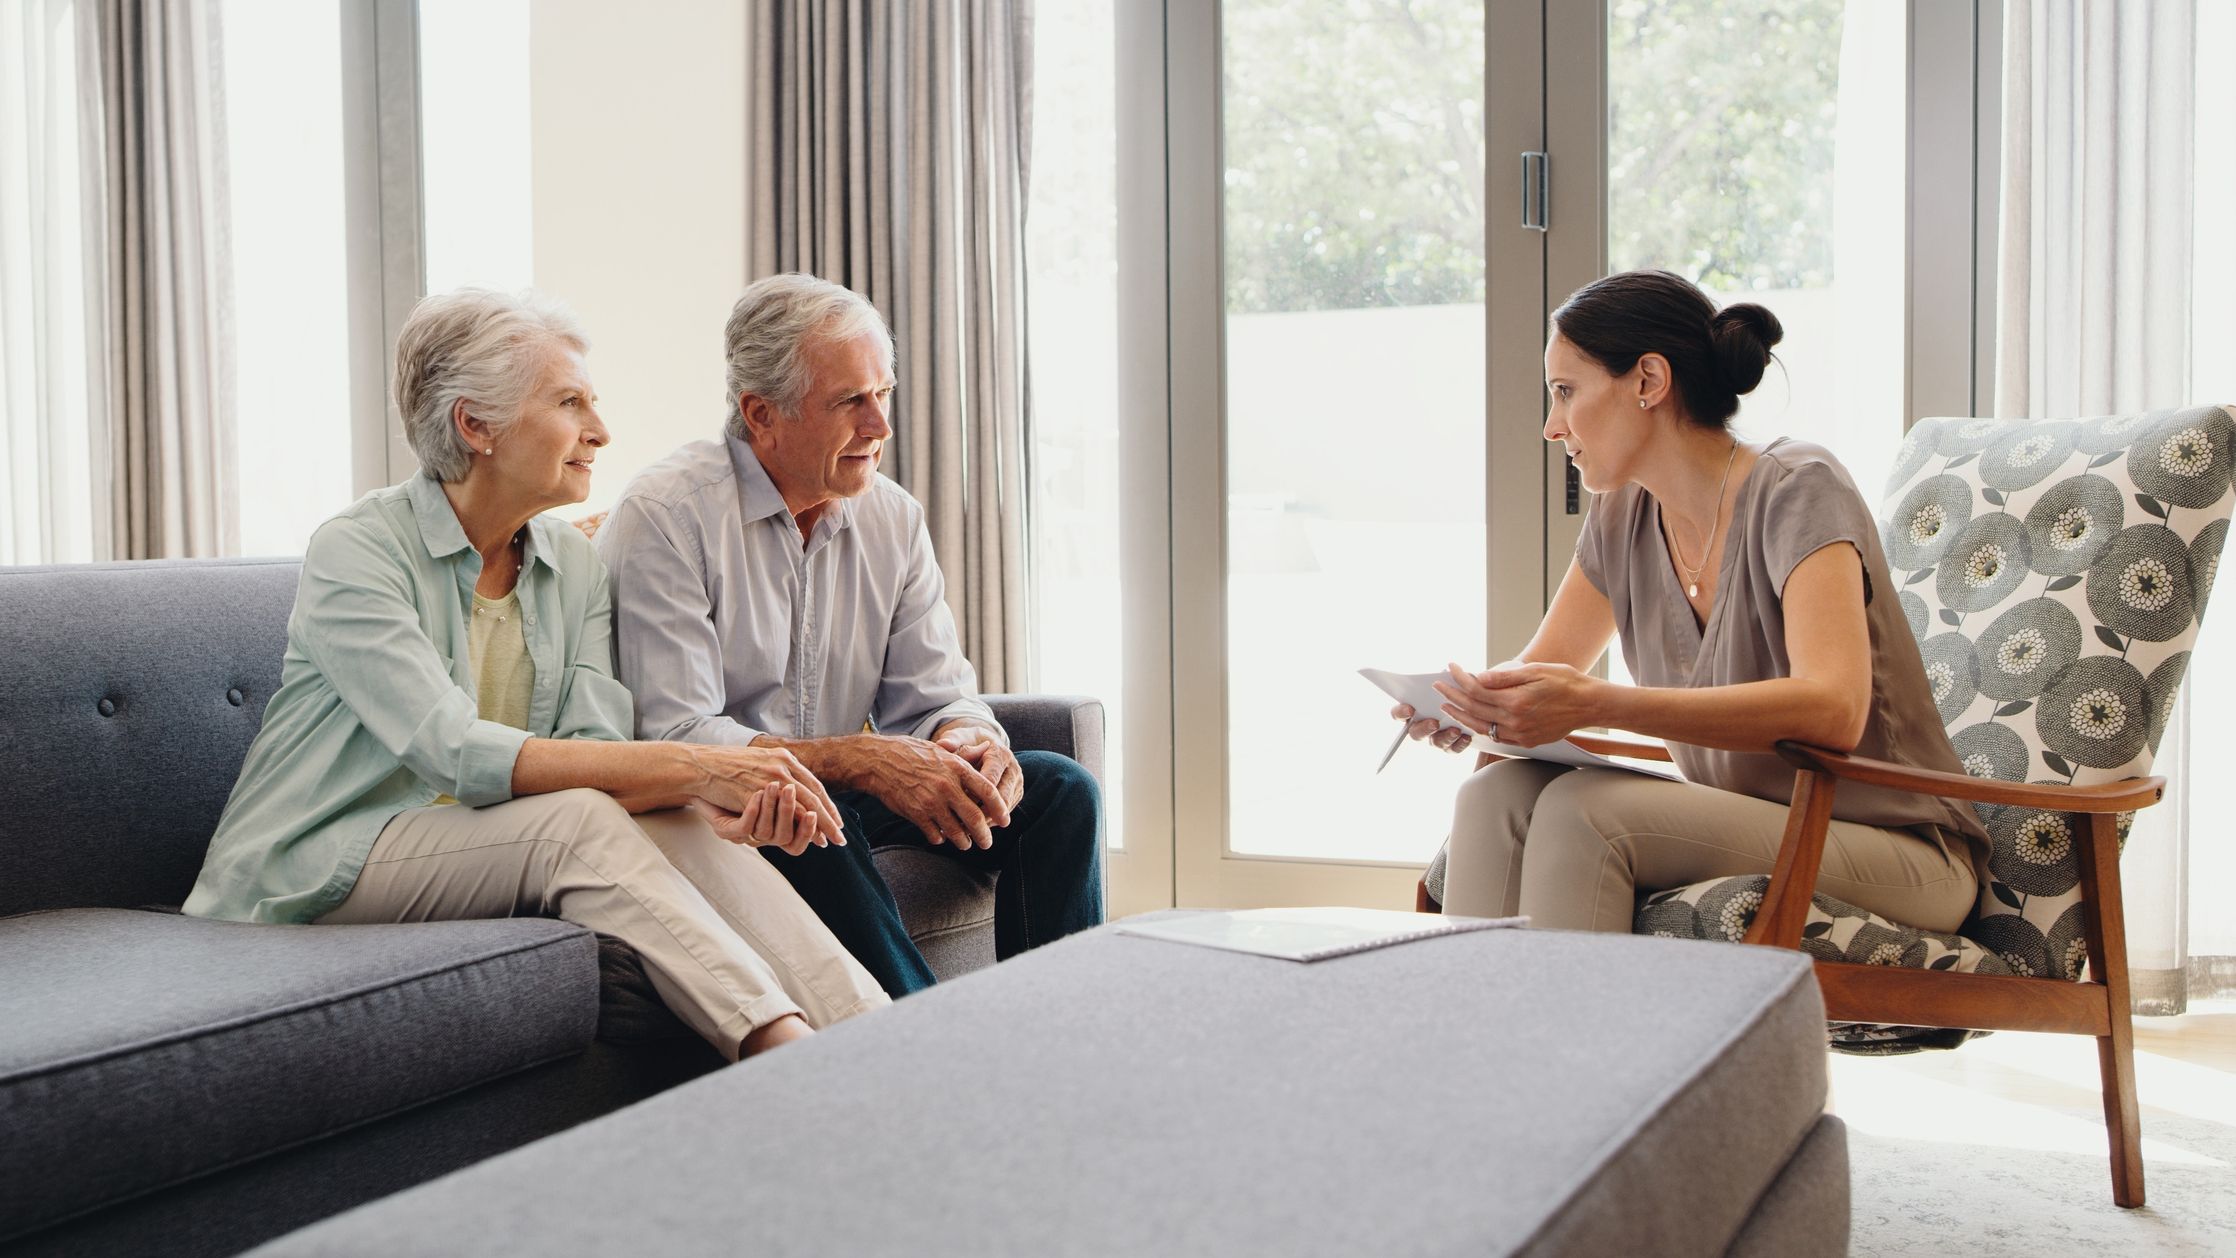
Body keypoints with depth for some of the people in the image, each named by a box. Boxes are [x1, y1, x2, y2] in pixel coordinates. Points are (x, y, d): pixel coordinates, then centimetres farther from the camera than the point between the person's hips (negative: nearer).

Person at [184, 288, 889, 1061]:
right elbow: (457, 753, -27)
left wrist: (710, 806, -32)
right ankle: (790, 1053, -39)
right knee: (573, 822, -31)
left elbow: (596, 753, -8)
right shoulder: (354, 552, -14)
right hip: (317, 874, -5)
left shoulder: (574, 569, 6)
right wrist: (694, 766, -32)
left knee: (676, 823, -23)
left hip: (492, 852, 5)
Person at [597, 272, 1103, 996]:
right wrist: (863, 761, -32)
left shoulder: (893, 518, 6)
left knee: (1060, 790, -8)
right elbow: (676, 737, -22)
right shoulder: (664, 517, -15)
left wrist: (967, 739, -22)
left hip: (841, 795, 6)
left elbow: (935, 695, 4)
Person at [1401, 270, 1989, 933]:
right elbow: (1544, 666, 13)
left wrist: (1598, 704, -38)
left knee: (1583, 809, -28)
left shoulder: (1797, 491, -16)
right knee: (1496, 796, -17)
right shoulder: (1624, 517, 5)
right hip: (1747, 824, 6)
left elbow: (1833, 710, -31)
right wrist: (1469, 701, -13)